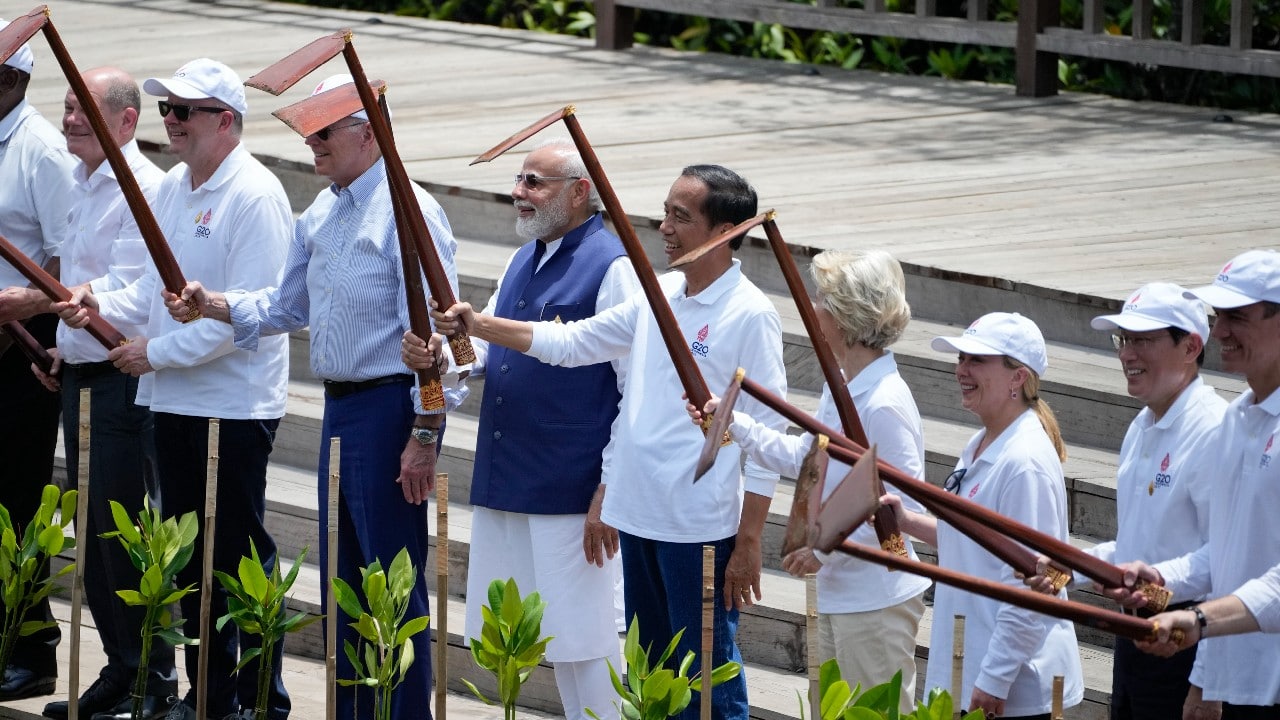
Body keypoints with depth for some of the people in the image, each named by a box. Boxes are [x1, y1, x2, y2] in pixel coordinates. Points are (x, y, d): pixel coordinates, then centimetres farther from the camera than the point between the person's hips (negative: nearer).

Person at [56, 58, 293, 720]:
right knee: (189, 556, 13)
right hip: (172, 400, 9)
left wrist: (157, 352, -17)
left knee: (241, 555, -3)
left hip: (234, 408, -9)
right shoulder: (172, 188, 13)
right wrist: (102, 305, 0)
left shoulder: (254, 196, -15)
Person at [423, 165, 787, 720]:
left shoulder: (749, 315, -12)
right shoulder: (657, 295, 9)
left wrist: (748, 543, -14)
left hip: (702, 528, -8)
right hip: (639, 517, 8)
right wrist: (478, 327, 0)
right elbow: (571, 342, 12)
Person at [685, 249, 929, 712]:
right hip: (839, 592, 10)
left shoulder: (884, 405, -24)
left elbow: (905, 510, -24)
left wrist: (827, 549, -20)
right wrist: (732, 423, 13)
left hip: (877, 601, -10)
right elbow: (802, 459, 20)